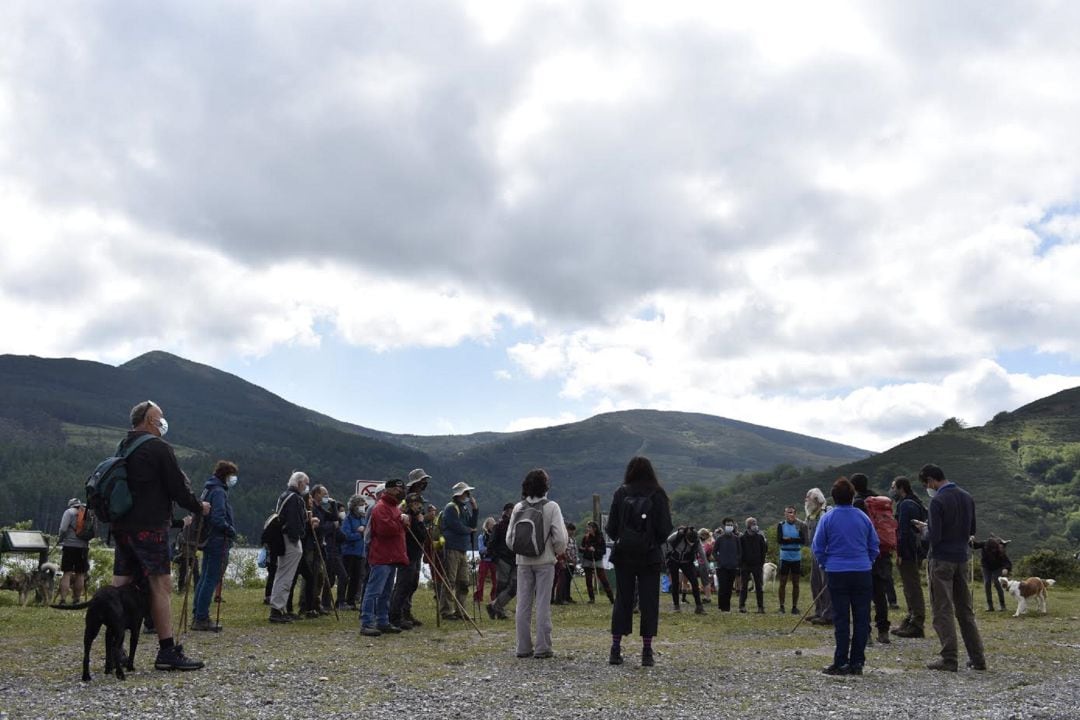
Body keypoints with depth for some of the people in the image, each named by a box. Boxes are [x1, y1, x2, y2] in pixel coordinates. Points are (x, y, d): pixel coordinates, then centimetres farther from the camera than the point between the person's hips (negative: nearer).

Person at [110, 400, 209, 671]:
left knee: (121, 585, 9)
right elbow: (178, 486, -9)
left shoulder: (122, 448, 17)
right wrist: (199, 506, 6)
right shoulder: (158, 447, -9)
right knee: (161, 585, -6)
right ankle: (167, 651, -6)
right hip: (150, 527, -9)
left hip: (121, 526, 9)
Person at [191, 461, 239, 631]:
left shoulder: (209, 489, 16)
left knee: (205, 578, 15)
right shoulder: (219, 492, -15)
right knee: (211, 579, -6)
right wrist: (231, 530, -12)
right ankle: (201, 619, -4)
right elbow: (218, 519, -24)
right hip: (219, 541, -10)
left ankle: (197, 615, 21)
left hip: (209, 539, 10)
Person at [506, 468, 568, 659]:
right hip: (545, 561, -3)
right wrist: (559, 551, 8)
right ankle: (542, 648, 2)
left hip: (523, 561, 3)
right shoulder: (551, 507, -8)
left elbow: (509, 538, 3)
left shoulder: (518, 508, 1)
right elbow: (560, 538, -11)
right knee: (543, 604, 1)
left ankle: (524, 647, 10)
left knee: (523, 604, 8)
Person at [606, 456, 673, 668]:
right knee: (649, 602, 5)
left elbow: (611, 528, -4)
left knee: (622, 600, 9)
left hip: (623, 555, 1)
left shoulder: (621, 493, -4)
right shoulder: (657, 495, -6)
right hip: (650, 556, -1)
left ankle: (615, 650, 8)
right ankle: (647, 652, 4)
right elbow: (665, 529, -6)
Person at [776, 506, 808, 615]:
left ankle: (794, 606, 13)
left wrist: (788, 539, -18)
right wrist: (795, 540, -16)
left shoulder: (800, 525, 0)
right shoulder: (781, 525, 0)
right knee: (782, 583, 2)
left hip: (796, 558, 0)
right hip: (784, 558, 0)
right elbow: (779, 540, -12)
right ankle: (781, 606, 9)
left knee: (796, 583, 6)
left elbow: (803, 540, -11)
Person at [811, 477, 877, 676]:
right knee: (861, 618, 7)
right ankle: (857, 662, 9)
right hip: (862, 573, 1)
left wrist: (826, 565, 15)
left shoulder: (827, 519, -3)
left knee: (841, 619, 3)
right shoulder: (863, 518, 2)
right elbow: (874, 546, 8)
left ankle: (841, 663, 4)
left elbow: (817, 548, 1)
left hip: (837, 573, -1)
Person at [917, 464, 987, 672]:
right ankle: (977, 658, 16)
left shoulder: (937, 501, -17)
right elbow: (972, 530, 15)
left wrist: (924, 528, -1)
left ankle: (949, 658, 0)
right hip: (962, 558, 7)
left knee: (943, 610, -1)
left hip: (941, 560, -7)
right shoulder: (967, 497, 8)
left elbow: (934, 535, -20)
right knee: (965, 610, 14)